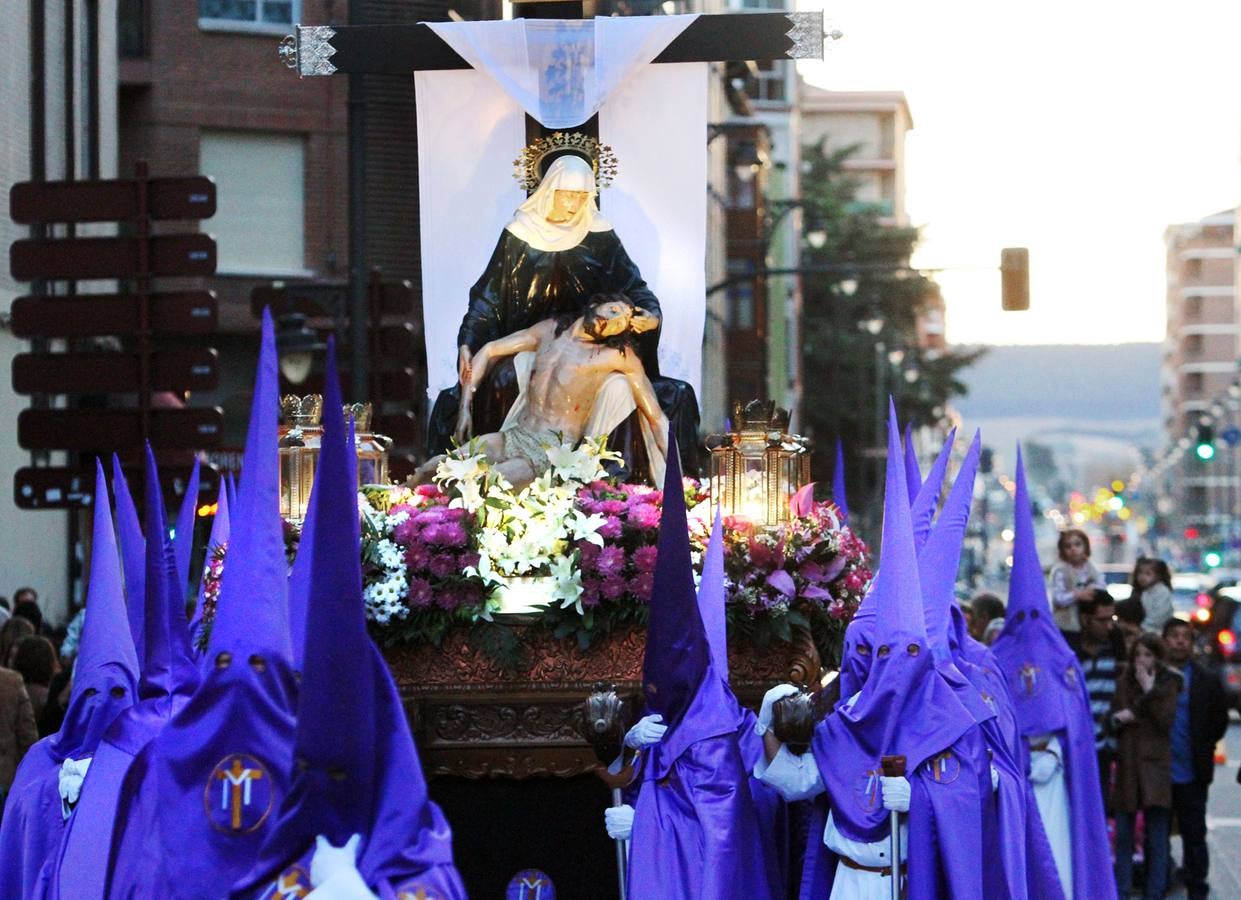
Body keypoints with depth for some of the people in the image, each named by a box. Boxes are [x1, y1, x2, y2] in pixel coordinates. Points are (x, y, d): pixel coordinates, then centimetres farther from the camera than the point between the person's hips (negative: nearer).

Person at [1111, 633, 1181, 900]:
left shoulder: (1167, 684, 1)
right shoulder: (1123, 683, 8)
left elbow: (1166, 721, -10)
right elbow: (1112, 720, 14)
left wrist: (1149, 690, -14)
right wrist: (1118, 718, -8)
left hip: (1155, 766, -3)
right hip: (1126, 765, 3)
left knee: (1157, 838, -1)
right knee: (1123, 835, 4)